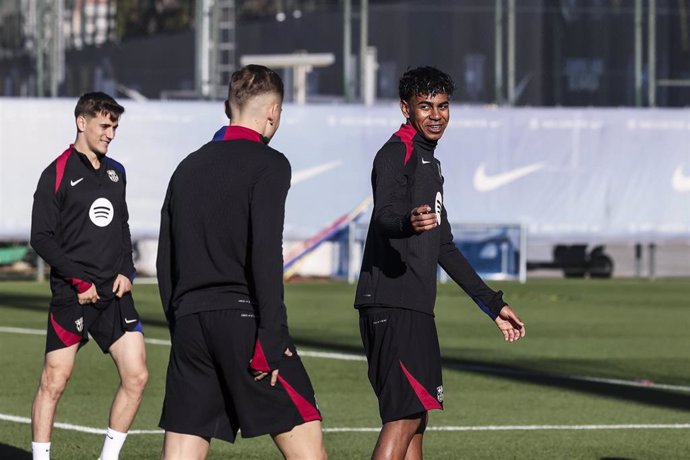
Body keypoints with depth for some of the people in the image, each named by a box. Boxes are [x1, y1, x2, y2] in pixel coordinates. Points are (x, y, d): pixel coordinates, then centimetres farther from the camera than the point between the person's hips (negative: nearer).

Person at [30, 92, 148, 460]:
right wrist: (79, 280, -14)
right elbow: (41, 237, -8)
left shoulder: (115, 172, 14)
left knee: (136, 376, -1)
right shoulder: (58, 174, -5)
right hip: (71, 296, -6)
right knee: (54, 380, -4)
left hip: (114, 293, 6)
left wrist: (126, 271, 7)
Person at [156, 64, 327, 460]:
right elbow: (265, 252, -14)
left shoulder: (189, 167, 17)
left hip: (190, 323, 6)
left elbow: (166, 260, 17)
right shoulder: (268, 164, -3)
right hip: (244, 319, -6)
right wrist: (272, 337, -15)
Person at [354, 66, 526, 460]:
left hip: (416, 308, 10)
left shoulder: (429, 161, 23)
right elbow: (385, 215, -28)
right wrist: (409, 223, -52)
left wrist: (493, 304, 30)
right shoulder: (397, 154, -8)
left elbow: (443, 247, 29)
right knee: (403, 416, -16)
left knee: (416, 418, 13)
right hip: (391, 305, -10)